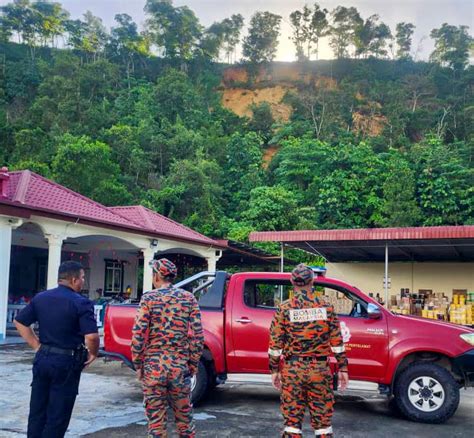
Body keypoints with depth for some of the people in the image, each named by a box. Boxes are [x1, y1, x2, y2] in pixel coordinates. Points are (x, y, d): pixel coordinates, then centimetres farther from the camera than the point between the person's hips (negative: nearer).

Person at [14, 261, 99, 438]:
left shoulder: (40, 298, 5)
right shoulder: (81, 303, -15)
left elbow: (19, 321, 11)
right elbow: (91, 336, -24)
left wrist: (37, 346, 12)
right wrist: (93, 353, -4)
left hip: (42, 358, 6)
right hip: (67, 362, -6)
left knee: (37, 410, 16)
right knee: (58, 414, 6)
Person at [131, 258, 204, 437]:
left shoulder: (149, 298, -4)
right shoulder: (189, 298, 3)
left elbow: (138, 335, -8)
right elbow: (197, 336, -1)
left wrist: (138, 364, 2)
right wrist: (193, 364, 8)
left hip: (153, 366, -2)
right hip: (180, 366, 2)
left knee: (155, 416, 8)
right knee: (184, 414, 15)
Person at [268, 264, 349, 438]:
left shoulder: (284, 309, -4)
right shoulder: (326, 307, 0)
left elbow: (275, 343, -2)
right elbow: (337, 341, 1)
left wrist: (274, 370, 7)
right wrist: (342, 368, 8)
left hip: (292, 370, -1)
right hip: (320, 369, 1)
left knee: (292, 418, 7)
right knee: (322, 416, 11)